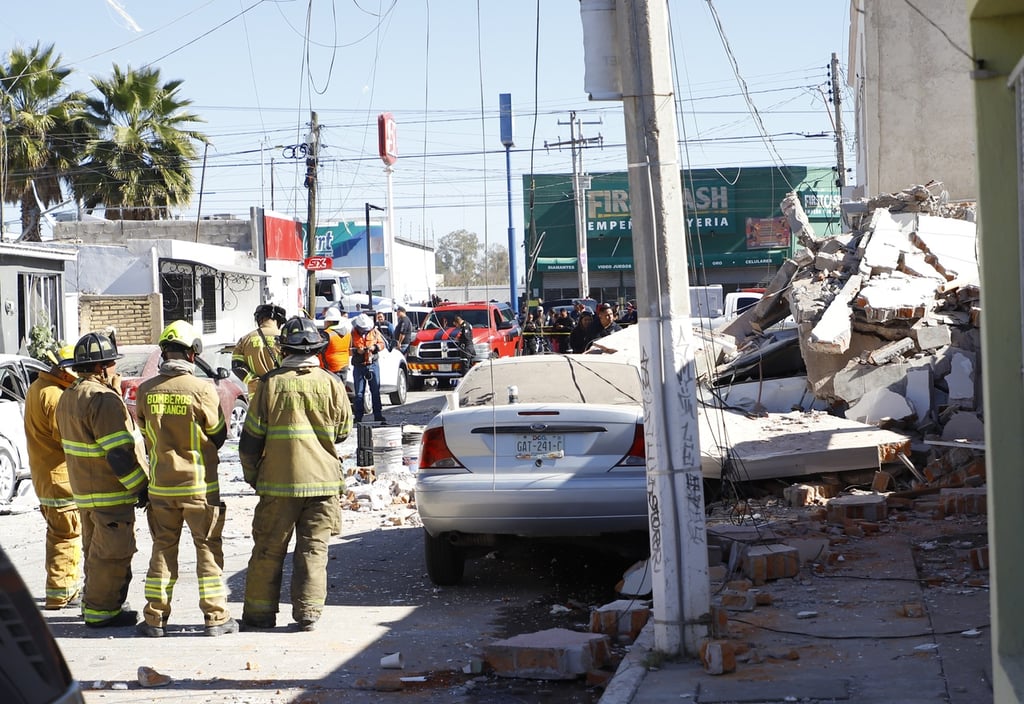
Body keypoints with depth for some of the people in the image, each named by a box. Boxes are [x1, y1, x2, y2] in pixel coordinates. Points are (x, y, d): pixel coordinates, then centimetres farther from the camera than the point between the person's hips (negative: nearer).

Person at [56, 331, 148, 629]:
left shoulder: (68, 398, 12)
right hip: (110, 492, -10)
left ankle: (93, 603, 26)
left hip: (84, 490, 10)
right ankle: (101, 610, 1)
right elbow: (119, 451, -23)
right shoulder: (103, 400, -21)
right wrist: (141, 486, -16)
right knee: (112, 553, -2)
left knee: (95, 551, 19)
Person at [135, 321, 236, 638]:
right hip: (200, 484, -3)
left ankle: (155, 618, 13)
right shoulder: (202, 389, -14)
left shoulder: (146, 390, -4)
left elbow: (146, 434, 7)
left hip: (161, 484, 3)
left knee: (163, 549, 12)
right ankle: (215, 617, 9)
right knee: (208, 548, 6)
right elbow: (219, 435, -3)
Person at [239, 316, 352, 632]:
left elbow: (250, 439, -2)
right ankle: (308, 612, 3)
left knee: (268, 550, 9)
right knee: (313, 549, 7)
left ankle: (260, 613, 14)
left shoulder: (270, 383, -6)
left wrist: (252, 475, 12)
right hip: (323, 480, 1)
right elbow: (344, 431, 10)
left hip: (279, 482, -1)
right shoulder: (331, 384, -3)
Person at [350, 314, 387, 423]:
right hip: (359, 366, -2)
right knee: (359, 393, 1)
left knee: (376, 391, 2)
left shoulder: (374, 331, 1)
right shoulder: (352, 333, -7)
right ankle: (358, 418, 7)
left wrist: (375, 347, -12)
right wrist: (356, 350, -25)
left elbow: (382, 343, 8)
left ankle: (378, 416, 7)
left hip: (373, 364, 2)